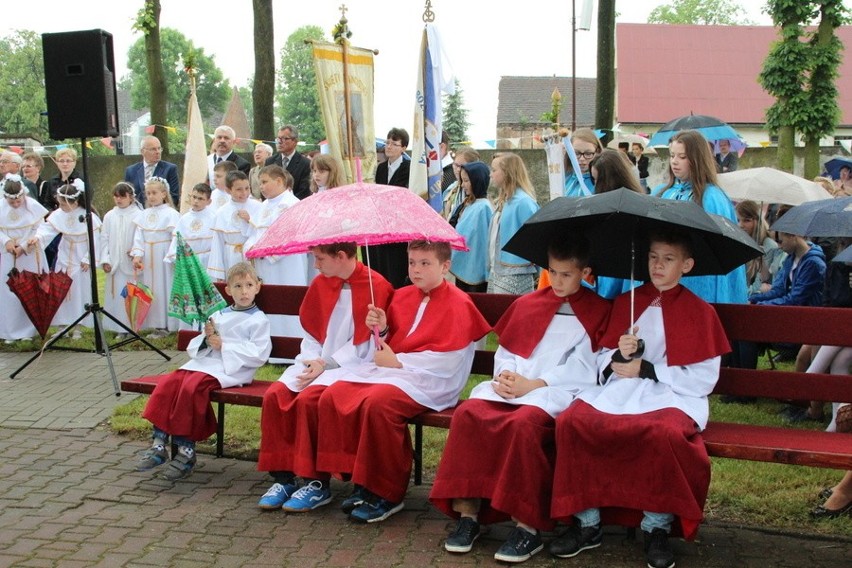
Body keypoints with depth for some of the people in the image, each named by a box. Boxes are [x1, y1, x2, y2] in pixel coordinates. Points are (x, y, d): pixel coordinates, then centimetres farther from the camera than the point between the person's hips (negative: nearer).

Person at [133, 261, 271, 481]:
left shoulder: (259, 320, 4)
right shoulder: (218, 315, 24)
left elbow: (258, 354, -9)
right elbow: (194, 347, 25)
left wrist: (224, 346, -9)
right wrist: (206, 338, 1)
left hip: (232, 370, -7)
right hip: (203, 362, 7)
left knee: (192, 386, -31)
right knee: (167, 382, -18)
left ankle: (186, 449, -23)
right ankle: (159, 444, -19)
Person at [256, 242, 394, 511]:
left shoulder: (376, 286, -10)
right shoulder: (320, 284, 12)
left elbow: (369, 343, -13)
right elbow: (311, 331, 16)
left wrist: (326, 364, -15)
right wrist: (311, 360, -4)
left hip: (351, 366, -6)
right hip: (316, 363, 7)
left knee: (308, 398, -30)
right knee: (274, 394, -18)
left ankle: (318, 483, -17)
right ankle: (283, 476, -8)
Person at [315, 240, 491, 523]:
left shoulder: (458, 303, -6)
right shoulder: (402, 296, 16)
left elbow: (447, 360, -15)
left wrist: (398, 361, -13)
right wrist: (380, 328, 0)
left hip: (431, 382, -8)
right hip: (391, 371, 8)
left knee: (377, 402, -35)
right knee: (332, 396, -12)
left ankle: (386, 495, -18)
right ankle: (361, 482, -5)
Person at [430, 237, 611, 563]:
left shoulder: (596, 311, 8)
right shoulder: (527, 304, 23)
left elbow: (583, 367, -4)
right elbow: (505, 350, 18)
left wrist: (533, 384, -13)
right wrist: (505, 375, -5)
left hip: (556, 391, -5)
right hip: (509, 386, 5)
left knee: (523, 423, -37)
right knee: (467, 413, -24)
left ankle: (527, 527, -27)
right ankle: (467, 514, -19)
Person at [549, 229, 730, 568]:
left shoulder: (699, 312, 5)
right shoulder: (625, 303, 17)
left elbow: (705, 379, -2)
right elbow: (604, 363, 16)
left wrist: (645, 369, -8)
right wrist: (620, 356, -8)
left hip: (671, 397, -3)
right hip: (618, 393, 4)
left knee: (664, 433, -38)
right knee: (570, 421, -25)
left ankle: (657, 527, -14)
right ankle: (587, 523, -11)